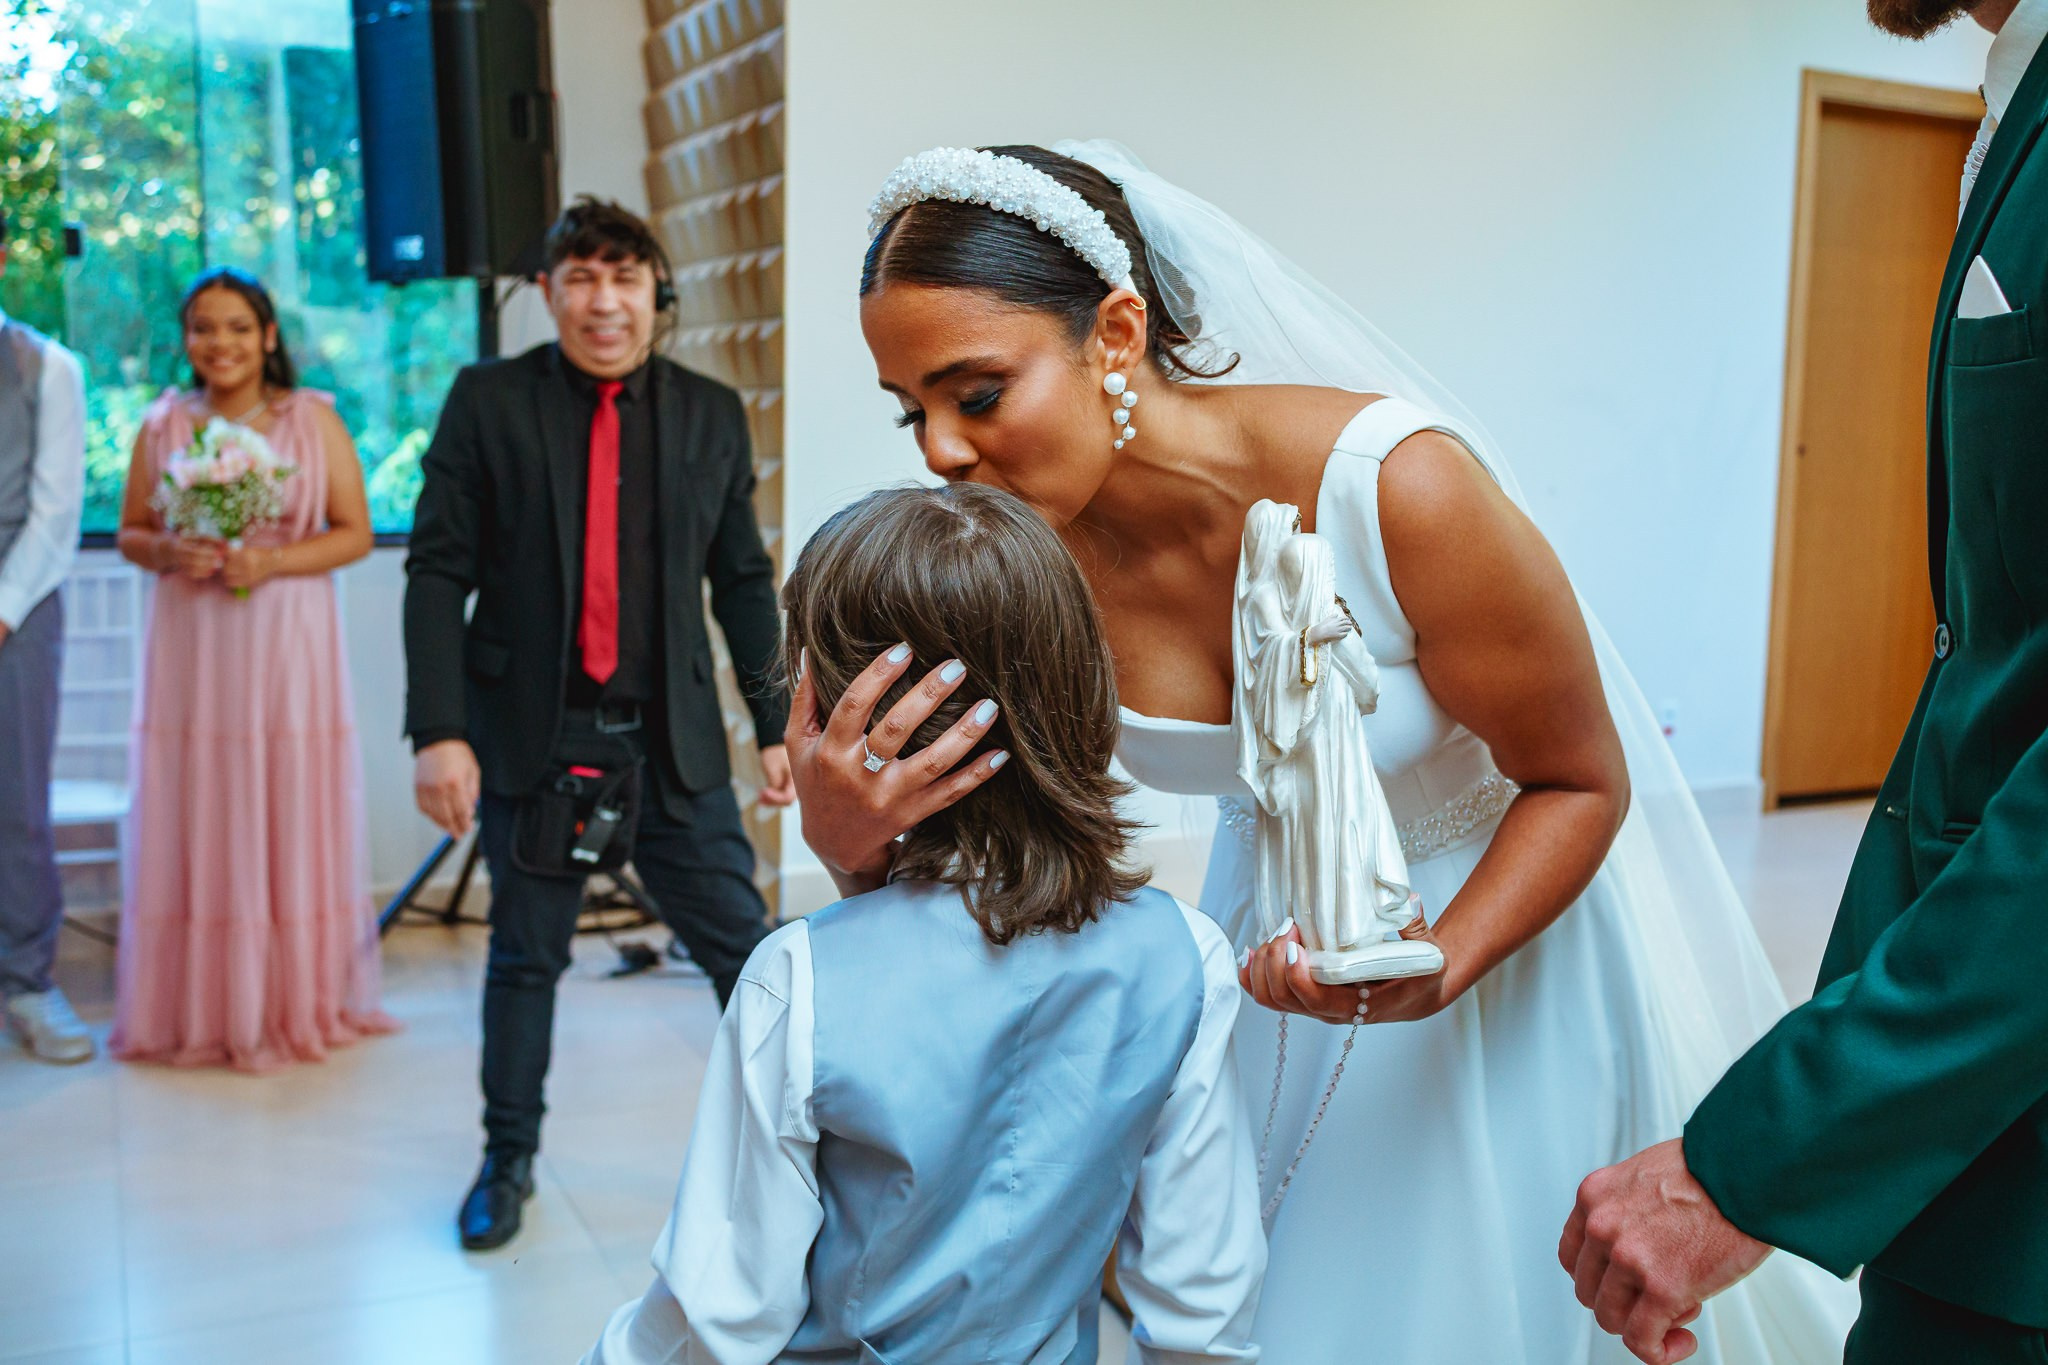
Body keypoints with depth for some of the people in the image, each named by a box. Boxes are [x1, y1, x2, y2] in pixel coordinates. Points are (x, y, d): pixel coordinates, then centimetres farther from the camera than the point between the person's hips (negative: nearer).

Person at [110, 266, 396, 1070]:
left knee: (290, 819, 0)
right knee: (193, 821, 2)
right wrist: (169, 553, -8)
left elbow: (355, 534, 1)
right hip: (189, 650, 2)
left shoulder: (315, 419, 3)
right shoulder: (162, 424, 10)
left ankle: (299, 1005, 11)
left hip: (287, 647, -2)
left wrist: (271, 562, -13)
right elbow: (129, 534, 13)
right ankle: (195, 1012, 12)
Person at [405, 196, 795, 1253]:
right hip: (532, 733, -1)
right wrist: (439, 730, -12)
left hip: (672, 741, 1)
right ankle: (508, 1160, 31)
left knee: (745, 949, 3)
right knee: (526, 958, 12)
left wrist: (775, 722, 6)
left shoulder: (712, 414, 6)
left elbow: (743, 584, 9)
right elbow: (437, 572, -4)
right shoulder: (488, 401, 0)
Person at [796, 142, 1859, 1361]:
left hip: (1504, 905, -3)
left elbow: (1583, 784, -18)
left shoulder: (1400, 487, -32)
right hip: (1276, 930, 4)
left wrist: (1437, 972, -35)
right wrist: (861, 846, -35)